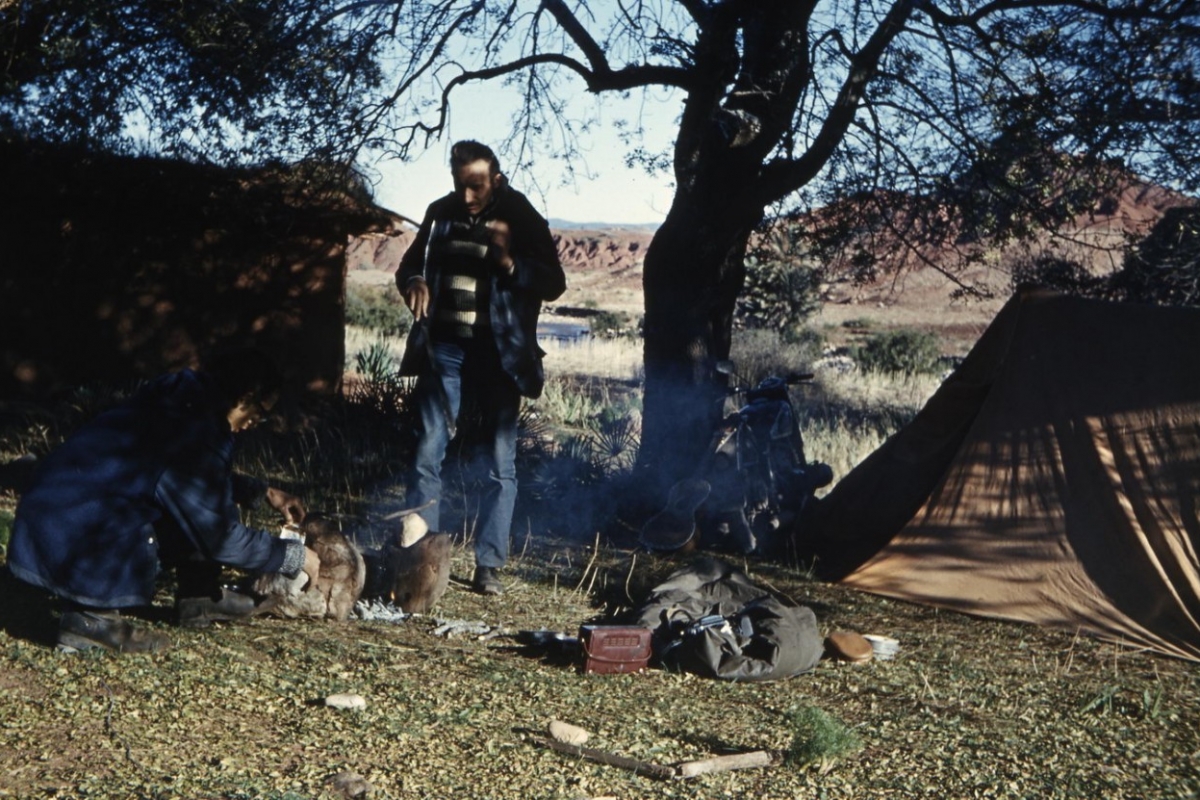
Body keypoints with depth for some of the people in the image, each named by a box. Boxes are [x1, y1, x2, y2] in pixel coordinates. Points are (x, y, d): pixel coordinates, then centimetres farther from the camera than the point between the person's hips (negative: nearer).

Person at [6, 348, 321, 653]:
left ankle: (198, 596, 18)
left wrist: (264, 493, 22)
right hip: (76, 546, -9)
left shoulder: (176, 399, 5)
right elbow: (223, 538, -13)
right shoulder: (196, 435, -22)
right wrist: (295, 555, -1)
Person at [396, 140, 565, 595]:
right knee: (427, 454, 0)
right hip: (444, 348, 3)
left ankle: (488, 565, 7)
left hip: (497, 353, -2)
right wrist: (414, 282, -5)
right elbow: (410, 264, 18)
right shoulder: (440, 214, 7)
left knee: (501, 463, 0)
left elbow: (554, 284, -5)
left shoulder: (522, 219, -2)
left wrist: (510, 263, -21)